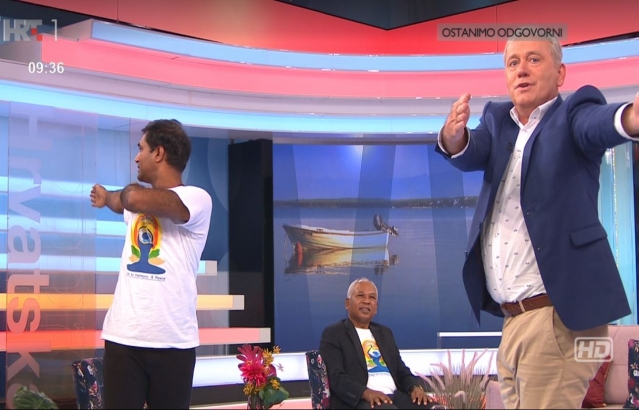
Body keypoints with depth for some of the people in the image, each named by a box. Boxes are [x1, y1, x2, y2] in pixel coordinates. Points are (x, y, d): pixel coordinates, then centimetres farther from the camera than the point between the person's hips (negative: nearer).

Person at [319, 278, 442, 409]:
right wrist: (366, 392, -24)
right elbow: (336, 378, -7)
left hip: (394, 396, 7)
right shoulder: (333, 334, 5)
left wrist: (416, 387, -1)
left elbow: (401, 370, 22)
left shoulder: (384, 333, 26)